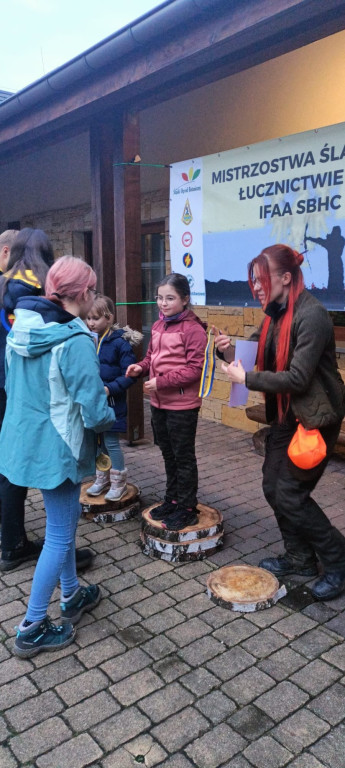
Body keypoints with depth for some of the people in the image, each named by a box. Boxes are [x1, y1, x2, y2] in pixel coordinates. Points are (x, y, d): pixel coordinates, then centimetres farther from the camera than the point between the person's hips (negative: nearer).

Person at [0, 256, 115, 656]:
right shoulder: (74, 341, -23)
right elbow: (94, 410, -23)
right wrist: (111, 417, -2)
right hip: (56, 447, -8)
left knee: (65, 518, 24)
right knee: (59, 535, 7)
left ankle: (71, 596, 41)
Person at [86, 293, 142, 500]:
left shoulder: (120, 342, -14)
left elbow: (129, 374, -15)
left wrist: (110, 388, -24)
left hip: (112, 402, -5)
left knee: (111, 443, 4)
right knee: (97, 442, 17)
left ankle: (119, 484, 21)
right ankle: (102, 479, 34)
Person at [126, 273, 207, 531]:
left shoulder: (193, 329, -16)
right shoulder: (158, 326, 8)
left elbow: (195, 369, -20)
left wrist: (161, 382, -22)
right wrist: (141, 367, -4)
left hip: (182, 405, -8)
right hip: (159, 402, 8)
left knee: (183, 456, 5)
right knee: (168, 454, 20)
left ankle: (187, 509, 19)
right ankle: (172, 500, 36)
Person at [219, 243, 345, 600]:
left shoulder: (311, 314, -21)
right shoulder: (275, 314, 6)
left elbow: (298, 378, -26)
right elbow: (256, 353, 12)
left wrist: (246, 378, -20)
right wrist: (230, 351, -8)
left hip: (315, 417, -9)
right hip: (285, 414, 9)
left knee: (290, 494, -4)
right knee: (273, 486, 12)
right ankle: (300, 557, 31)